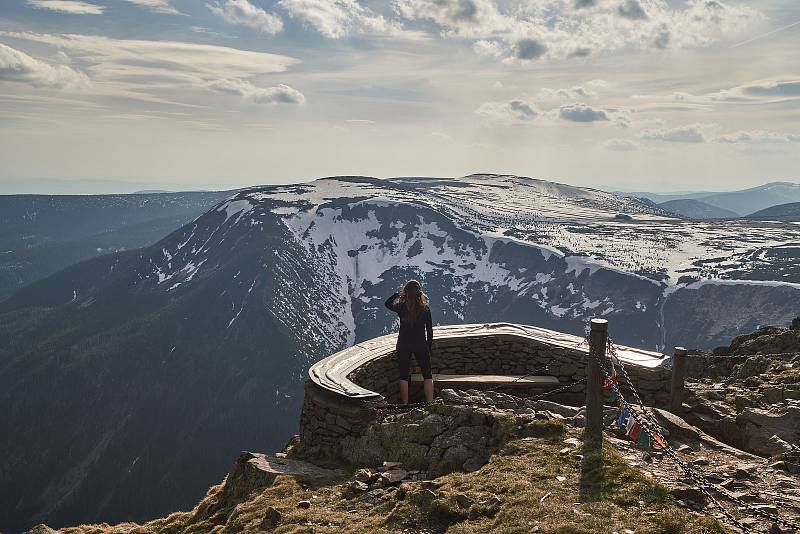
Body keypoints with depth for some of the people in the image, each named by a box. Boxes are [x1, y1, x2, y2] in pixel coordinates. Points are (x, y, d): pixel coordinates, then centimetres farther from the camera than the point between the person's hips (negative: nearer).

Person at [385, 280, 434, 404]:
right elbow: (429, 330, -2)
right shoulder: (425, 308, -8)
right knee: (427, 375, 10)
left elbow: (388, 303, 13)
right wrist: (429, 347, 9)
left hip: (403, 345, 0)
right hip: (421, 345, 0)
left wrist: (398, 294, 7)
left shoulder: (401, 307, -9)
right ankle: (430, 403, 6)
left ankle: (405, 404, 14)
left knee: (404, 375, 11)